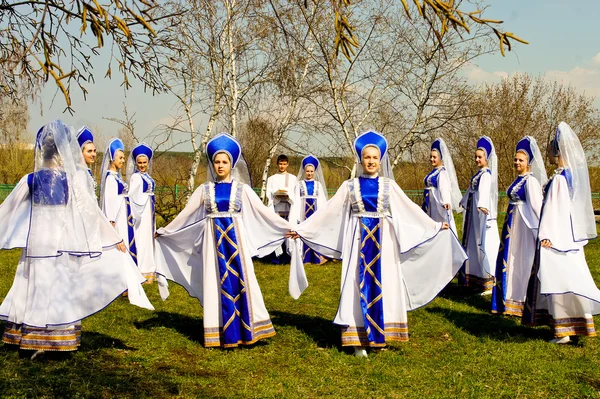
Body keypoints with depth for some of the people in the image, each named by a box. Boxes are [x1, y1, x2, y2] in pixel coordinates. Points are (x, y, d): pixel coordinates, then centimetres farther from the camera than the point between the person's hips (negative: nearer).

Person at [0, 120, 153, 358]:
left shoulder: (30, 181, 0)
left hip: (36, 241, 3)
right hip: (63, 241, -3)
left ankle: (32, 340, 14)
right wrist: (114, 238, -1)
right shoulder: (71, 180, -9)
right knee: (59, 289, 6)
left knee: (36, 288, 11)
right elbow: (90, 211, -8)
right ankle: (56, 339, 8)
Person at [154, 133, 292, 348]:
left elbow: (263, 211, 3)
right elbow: (186, 214, 10)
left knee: (240, 281, -1)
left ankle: (246, 330, 6)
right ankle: (223, 333, 8)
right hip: (214, 240, 1)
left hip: (235, 239, -1)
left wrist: (288, 227, 0)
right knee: (218, 283, 3)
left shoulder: (242, 188, 2)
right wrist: (164, 231, 11)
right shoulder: (205, 189, 5)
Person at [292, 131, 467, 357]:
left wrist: (435, 226, 7)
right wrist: (303, 228, 1)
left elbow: (411, 209, 9)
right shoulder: (350, 186, 3)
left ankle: (378, 334, 13)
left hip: (383, 241, 1)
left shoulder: (388, 186, 5)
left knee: (382, 285, 2)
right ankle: (358, 339, 2)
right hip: (359, 241, -1)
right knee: (360, 286, -1)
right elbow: (329, 211, 4)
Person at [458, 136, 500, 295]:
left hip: (483, 213, -10)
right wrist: (464, 201, 49)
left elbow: (484, 190, -35)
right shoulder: (479, 173, 14)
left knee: (485, 244, -10)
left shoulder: (486, 174, -14)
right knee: (476, 244, 14)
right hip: (474, 213, 10)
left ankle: (491, 283, -8)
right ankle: (479, 280, 22)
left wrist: (482, 204, -52)